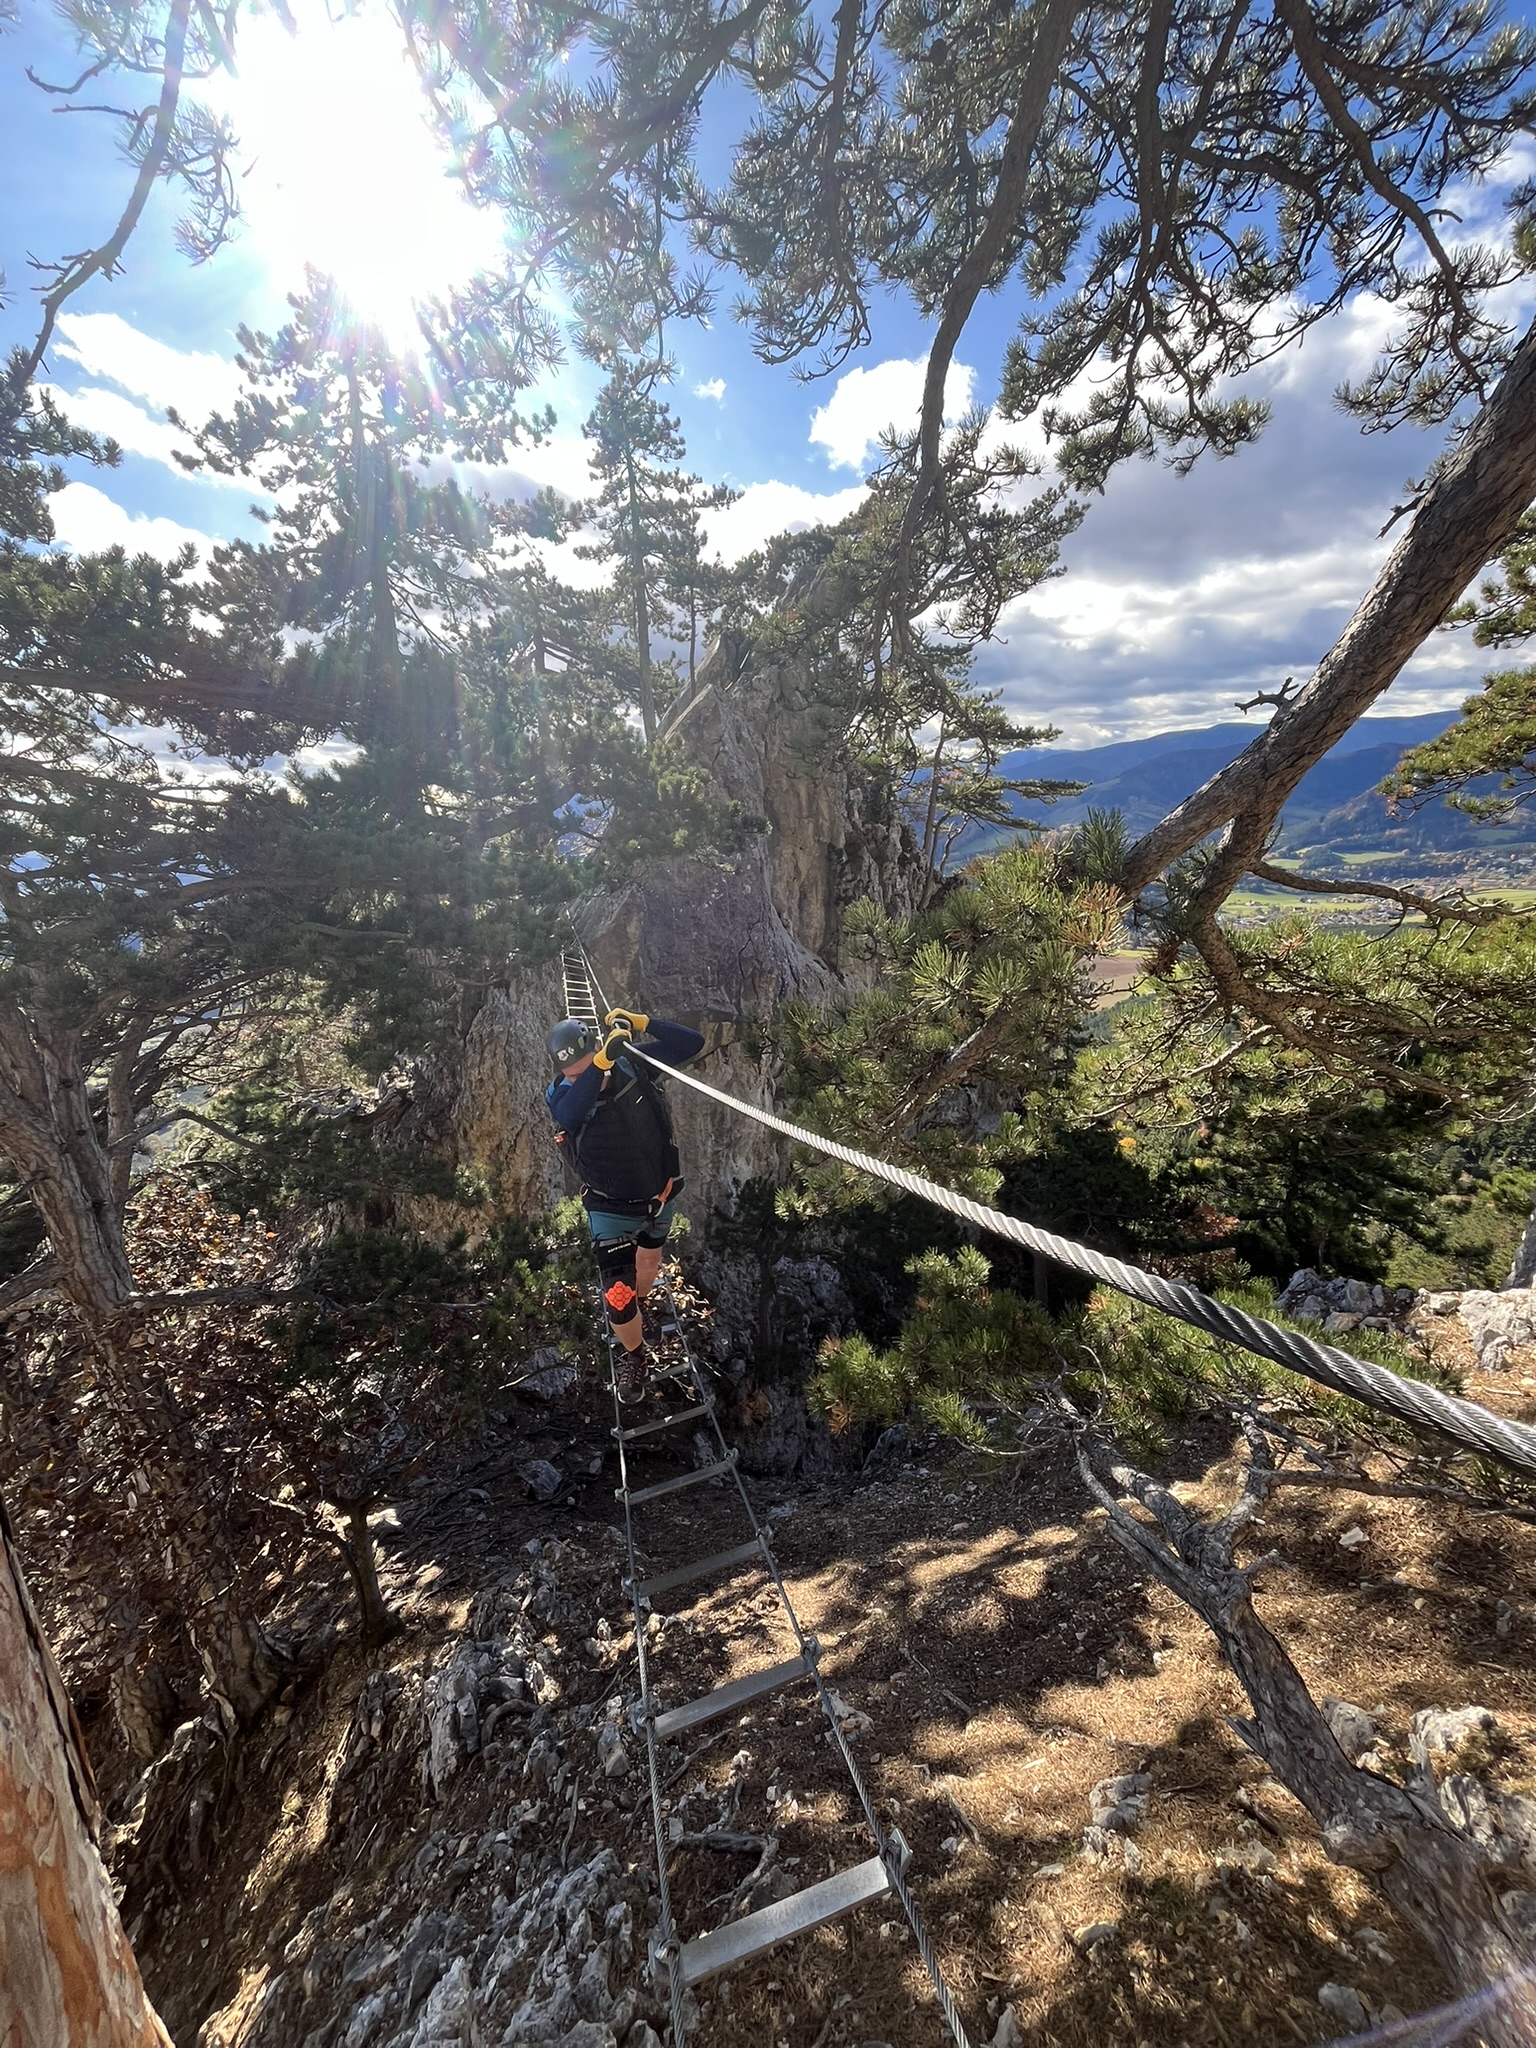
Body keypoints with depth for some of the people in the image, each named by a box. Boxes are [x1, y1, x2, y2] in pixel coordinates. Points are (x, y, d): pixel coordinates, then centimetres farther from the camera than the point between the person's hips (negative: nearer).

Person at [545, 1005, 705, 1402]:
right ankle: (631, 1353, 26)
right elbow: (569, 1116, -46)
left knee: (649, 1260, 28)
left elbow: (693, 1044, -20)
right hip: (611, 1209, -2)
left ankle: (638, 1310, 61)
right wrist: (602, 1062, -59)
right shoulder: (560, 1094, -22)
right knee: (618, 1296, -6)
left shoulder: (634, 1064, -19)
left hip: (661, 1194, 3)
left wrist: (643, 1023, -34)